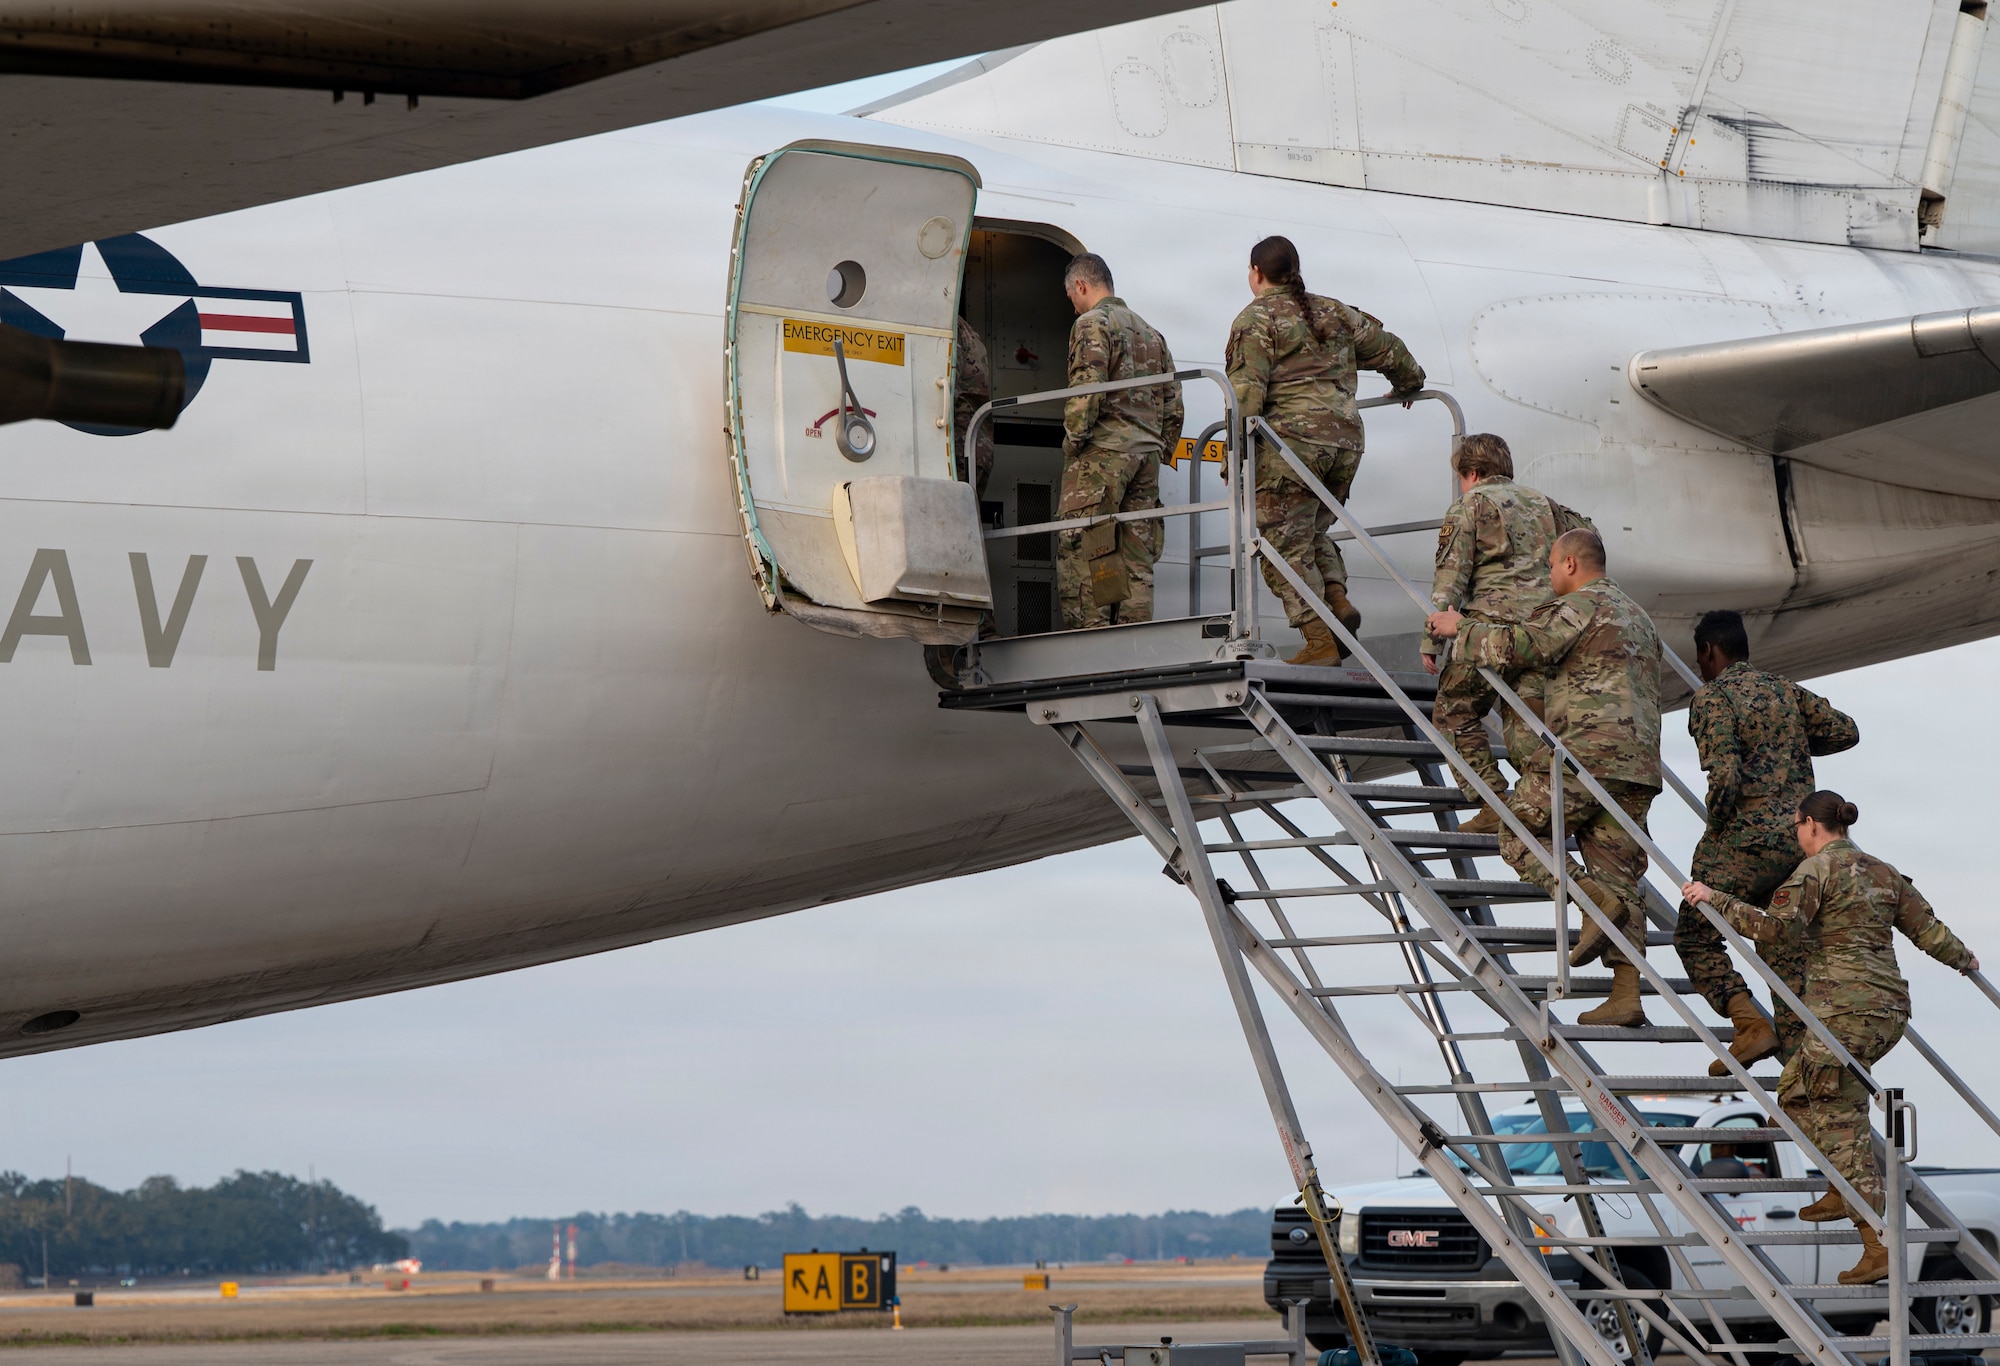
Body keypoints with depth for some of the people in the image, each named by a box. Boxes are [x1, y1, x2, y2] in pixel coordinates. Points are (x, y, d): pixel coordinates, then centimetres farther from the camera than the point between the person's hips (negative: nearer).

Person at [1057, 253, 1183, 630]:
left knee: (1079, 554, -7)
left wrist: (1072, 444, -9)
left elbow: (1086, 392, -16)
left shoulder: (1092, 323, -2)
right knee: (1136, 561, 6)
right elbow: (1173, 408, 19)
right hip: (1146, 456, 8)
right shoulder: (1150, 333, 22)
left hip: (1102, 454, -7)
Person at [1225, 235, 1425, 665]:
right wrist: (1408, 383, 48)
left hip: (1291, 439, -7)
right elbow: (1387, 349, 27)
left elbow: (1246, 391, -10)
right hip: (1346, 437, 7)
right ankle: (1338, 598, -3)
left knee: (1285, 541, -3)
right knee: (1312, 530, 22)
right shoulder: (1334, 313, 18)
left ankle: (1320, 640, -11)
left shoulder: (1255, 319, 0)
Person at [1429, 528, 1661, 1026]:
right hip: (1639, 765, 8)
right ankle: (1626, 995, -3)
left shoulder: (1578, 606, -3)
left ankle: (1597, 900, -16)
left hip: (1586, 752, -8)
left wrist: (1461, 629, 4)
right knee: (1620, 875, 5)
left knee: (1519, 834, 5)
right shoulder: (1638, 617, 27)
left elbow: (1518, 646, -12)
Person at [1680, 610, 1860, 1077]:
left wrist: (1715, 831, -4)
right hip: (1801, 837, 7)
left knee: (1695, 936, 4)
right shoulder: (1785, 689, 14)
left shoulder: (1712, 697, -8)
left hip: (1749, 839, -7)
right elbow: (1846, 731, 15)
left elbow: (1725, 777, -19)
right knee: (1786, 951, 10)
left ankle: (1752, 1024, -12)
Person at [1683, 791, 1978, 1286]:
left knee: (1839, 1120, -5)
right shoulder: (1883, 873, 16)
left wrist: (1716, 899, -12)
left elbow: (1774, 926, -19)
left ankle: (1880, 1246, -11)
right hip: (1891, 1008, 8)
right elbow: (1928, 929, 20)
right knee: (1797, 1087, 26)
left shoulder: (1817, 869, -6)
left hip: (1845, 1008, -8)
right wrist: (1964, 961, 39)